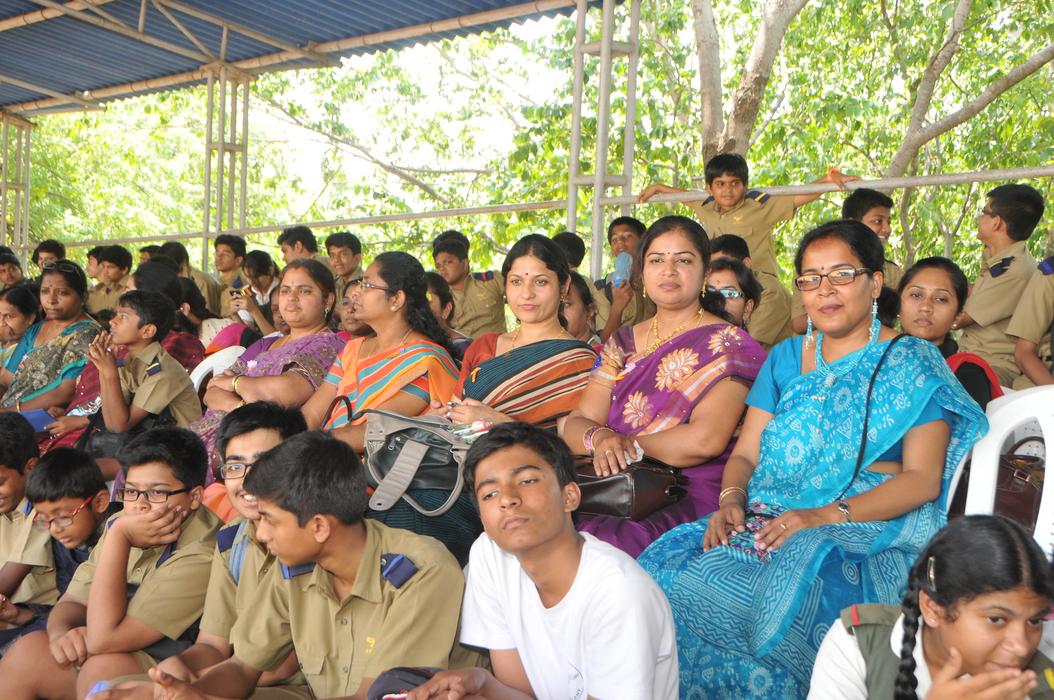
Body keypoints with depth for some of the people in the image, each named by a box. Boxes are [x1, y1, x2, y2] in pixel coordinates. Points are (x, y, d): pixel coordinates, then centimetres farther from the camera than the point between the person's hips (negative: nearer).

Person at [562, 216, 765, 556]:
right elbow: (576, 423, 9)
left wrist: (624, 445, -7)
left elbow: (704, 440, -15)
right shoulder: (623, 342, 17)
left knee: (600, 542, -33)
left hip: (690, 497, -5)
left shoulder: (727, 344, 0)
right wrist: (599, 438, -14)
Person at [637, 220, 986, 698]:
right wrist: (731, 499, -8)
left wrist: (828, 516, -18)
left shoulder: (911, 363, 6)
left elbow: (923, 478, -4)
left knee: (796, 583, -37)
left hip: (870, 525, -3)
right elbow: (745, 453, 16)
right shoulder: (786, 358, 19)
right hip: (767, 517, 4)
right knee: (677, 575, -25)